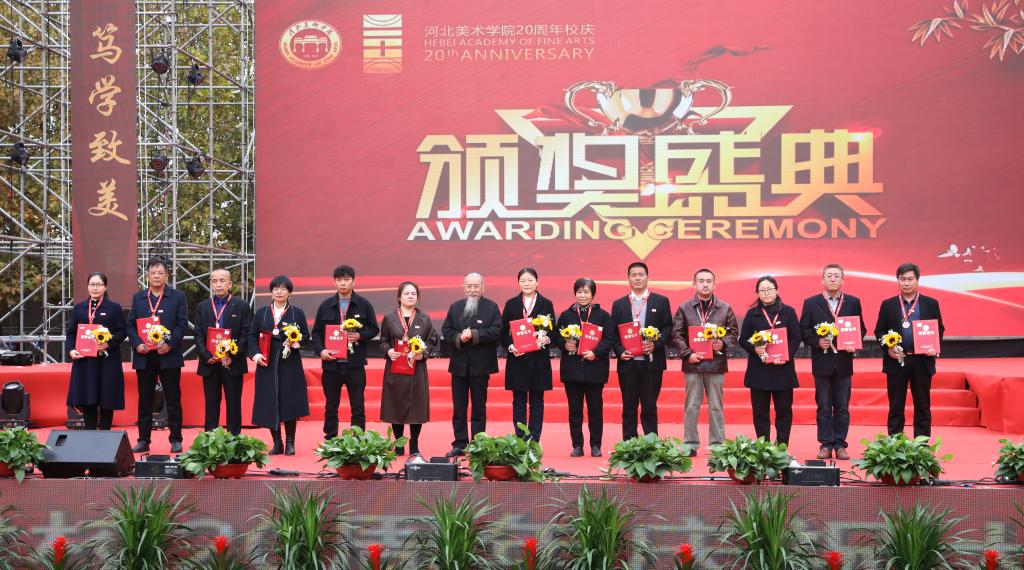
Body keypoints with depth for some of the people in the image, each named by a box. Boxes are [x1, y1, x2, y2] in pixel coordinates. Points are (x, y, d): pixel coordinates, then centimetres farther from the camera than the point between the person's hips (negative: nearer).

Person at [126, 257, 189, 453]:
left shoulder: (178, 297, 4)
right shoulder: (138, 298, 13)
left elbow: (183, 324, -2)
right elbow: (131, 325, 9)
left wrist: (170, 344, -15)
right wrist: (137, 344, -8)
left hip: (169, 356, -2)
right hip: (144, 356, 3)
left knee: (173, 400, 1)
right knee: (144, 400, 6)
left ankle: (175, 440, 6)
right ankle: (143, 440, 12)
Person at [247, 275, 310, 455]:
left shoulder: (297, 313, 7)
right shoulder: (261, 313, 10)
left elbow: (306, 335, 5)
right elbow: (252, 336, 8)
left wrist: (296, 342, -16)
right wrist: (255, 354, -7)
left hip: (290, 365, -1)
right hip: (267, 364, 2)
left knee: (290, 403, -3)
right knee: (269, 405, 1)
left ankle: (290, 443, 8)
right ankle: (277, 443, 11)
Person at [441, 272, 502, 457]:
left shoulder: (491, 307, 0)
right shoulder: (455, 307, 11)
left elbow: (496, 331, -12)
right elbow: (446, 331, 5)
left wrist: (474, 335, -20)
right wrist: (459, 338, -15)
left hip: (480, 365, -3)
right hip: (459, 364, 3)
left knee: (479, 407, 4)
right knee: (458, 407, 7)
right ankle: (460, 444, 13)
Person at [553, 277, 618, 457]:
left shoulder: (603, 315, 4)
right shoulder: (566, 315, 10)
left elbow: (610, 339, -3)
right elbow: (557, 338, 10)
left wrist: (596, 353, -16)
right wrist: (565, 344, -11)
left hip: (595, 369, -1)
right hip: (572, 369, 2)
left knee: (595, 409, 3)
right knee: (574, 409, 4)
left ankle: (595, 446, 11)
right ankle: (577, 446, 10)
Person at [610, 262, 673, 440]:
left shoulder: (661, 301, 7)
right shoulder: (619, 304, 11)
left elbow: (668, 328, 3)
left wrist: (655, 344, -13)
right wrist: (620, 351, -8)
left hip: (651, 362, -1)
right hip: (628, 363, 1)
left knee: (650, 407, 0)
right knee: (629, 407, 4)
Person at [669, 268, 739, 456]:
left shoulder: (725, 308, 7)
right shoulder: (684, 308, 5)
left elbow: (733, 332, 9)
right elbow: (677, 334, 2)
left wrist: (723, 344, -10)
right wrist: (687, 354, -9)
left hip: (716, 363, 0)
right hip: (693, 363, 0)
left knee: (716, 406, 5)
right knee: (691, 406, 3)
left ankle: (717, 444, 11)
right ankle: (690, 444, 9)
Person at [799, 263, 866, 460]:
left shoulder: (853, 302, 6)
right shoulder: (811, 303, 3)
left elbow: (861, 329, 7)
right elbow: (804, 330, 1)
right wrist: (817, 341, -14)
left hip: (844, 362, 1)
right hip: (822, 362, -1)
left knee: (842, 407, 5)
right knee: (824, 407, 3)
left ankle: (840, 445, 11)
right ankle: (826, 445, 8)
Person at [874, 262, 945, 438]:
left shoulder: (931, 304, 5)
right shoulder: (888, 305, 5)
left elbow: (939, 329, 7)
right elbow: (879, 330, 5)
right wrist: (887, 347, -12)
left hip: (922, 362, 0)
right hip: (896, 361, 0)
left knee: (922, 407, 6)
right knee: (896, 408, 5)